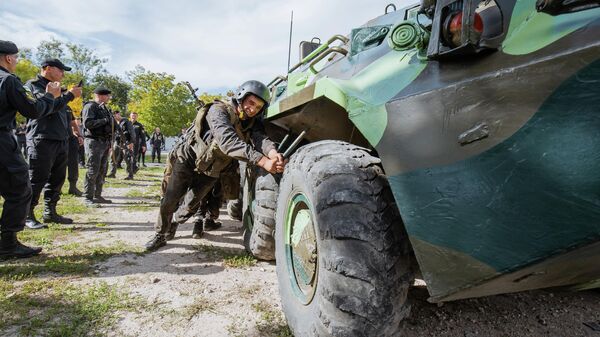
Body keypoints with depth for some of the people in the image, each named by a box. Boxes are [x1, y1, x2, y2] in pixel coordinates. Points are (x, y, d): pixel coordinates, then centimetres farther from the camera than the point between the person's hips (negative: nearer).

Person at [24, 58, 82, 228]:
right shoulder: (33, 85, -2)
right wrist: (70, 95, -11)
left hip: (62, 140, 8)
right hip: (42, 140, -8)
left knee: (57, 179, 10)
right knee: (37, 180, -5)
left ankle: (50, 213, 20)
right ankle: (27, 216, 4)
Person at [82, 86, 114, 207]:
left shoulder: (104, 108, 19)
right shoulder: (90, 106, -7)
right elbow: (88, 123, -21)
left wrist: (109, 144, 16)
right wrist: (104, 120, -17)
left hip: (105, 142, 9)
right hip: (94, 142, -9)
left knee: (102, 171, 11)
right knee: (93, 171, -9)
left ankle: (97, 196, 19)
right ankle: (88, 198, -4)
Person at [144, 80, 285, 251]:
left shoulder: (252, 123, -9)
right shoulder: (219, 110, -27)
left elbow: (260, 138, -30)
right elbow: (227, 141, -44)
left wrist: (273, 153, -55)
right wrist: (262, 161, -54)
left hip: (211, 171, 4)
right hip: (188, 160, -4)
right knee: (169, 201, -2)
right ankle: (160, 235, 20)